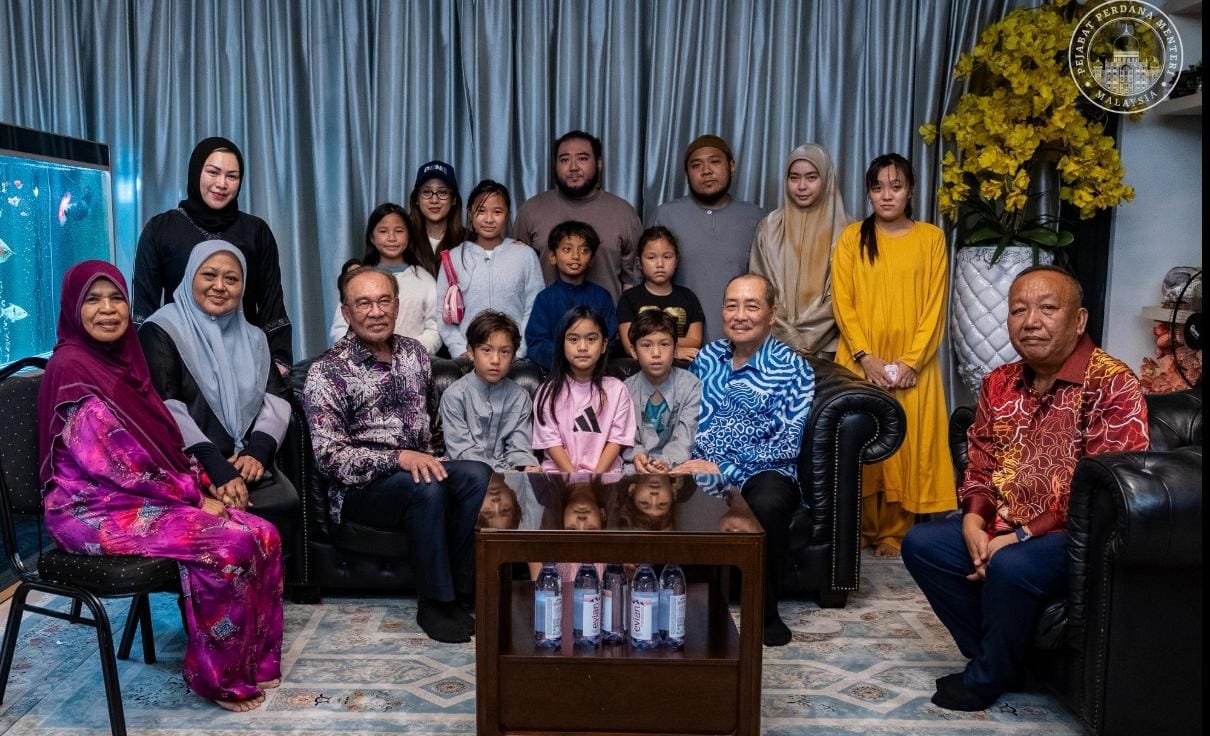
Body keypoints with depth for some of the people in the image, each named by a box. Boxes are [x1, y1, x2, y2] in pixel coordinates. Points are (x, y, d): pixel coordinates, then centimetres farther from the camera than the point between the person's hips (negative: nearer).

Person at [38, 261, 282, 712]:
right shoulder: (71, 368, -15)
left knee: (262, 535, -7)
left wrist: (206, 484, -1)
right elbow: (113, 464, -20)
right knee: (229, 545, -24)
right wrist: (195, 496, -16)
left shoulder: (124, 357, 11)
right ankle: (219, 676, -6)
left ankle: (256, 658, 6)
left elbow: (162, 443, 15)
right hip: (94, 510, -8)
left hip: (144, 498, 8)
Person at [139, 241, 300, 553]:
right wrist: (218, 469, -21)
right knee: (230, 517, -31)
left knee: (285, 504, -25)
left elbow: (277, 398, 8)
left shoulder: (252, 338, 20)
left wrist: (258, 451, -12)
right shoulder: (161, 332, 1)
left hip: (246, 463, 5)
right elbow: (167, 410, -11)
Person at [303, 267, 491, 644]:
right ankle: (435, 603, -20)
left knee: (477, 475, -26)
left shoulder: (414, 352, 10)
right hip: (360, 487, -5)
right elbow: (329, 456, -15)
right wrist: (399, 458, -26)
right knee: (427, 487, -35)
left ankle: (462, 591, -17)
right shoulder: (327, 371, -8)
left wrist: (431, 456, 3)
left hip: (420, 465, 5)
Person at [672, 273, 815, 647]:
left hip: (764, 472, -3)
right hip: (703, 468, 3)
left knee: (767, 504, -38)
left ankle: (765, 612, -14)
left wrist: (723, 469, -18)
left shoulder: (792, 368, -2)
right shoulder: (706, 357, 13)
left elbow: (788, 444, -11)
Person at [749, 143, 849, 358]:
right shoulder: (769, 228, 7)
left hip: (825, 346, -1)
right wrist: (790, 338, -6)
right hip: (776, 345, 1)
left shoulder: (843, 230, 2)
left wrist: (807, 338, -9)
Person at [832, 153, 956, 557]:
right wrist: (866, 357, -11)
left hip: (912, 367, 0)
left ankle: (894, 533, 9)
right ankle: (862, 529, 14)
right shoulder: (852, 237, 5)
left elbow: (935, 306, 0)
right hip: (860, 363, 0)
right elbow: (842, 302, -1)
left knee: (906, 445, 0)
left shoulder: (931, 237, 4)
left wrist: (911, 361, -10)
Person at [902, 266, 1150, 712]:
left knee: (1010, 568, -32)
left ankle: (988, 676, -5)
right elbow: (980, 465, 13)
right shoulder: (999, 384, 7)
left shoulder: (1113, 386, -16)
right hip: (1002, 528, 7)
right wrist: (973, 520, -8)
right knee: (921, 544, -7)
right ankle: (991, 656, 4)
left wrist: (1021, 536, -23)